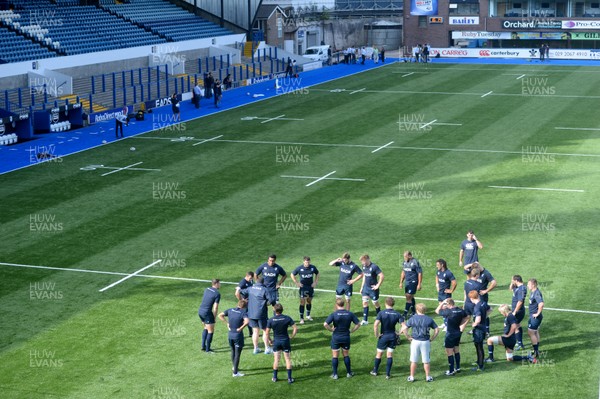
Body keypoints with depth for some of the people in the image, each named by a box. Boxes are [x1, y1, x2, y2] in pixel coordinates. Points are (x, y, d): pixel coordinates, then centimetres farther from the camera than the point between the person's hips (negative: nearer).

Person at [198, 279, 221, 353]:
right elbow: (215, 307, -15)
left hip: (200, 311, 8)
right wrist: (214, 317, -3)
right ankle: (207, 349, 8)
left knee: (206, 328, 25)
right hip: (207, 313, -8)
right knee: (211, 331, 4)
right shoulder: (217, 294, -13)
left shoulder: (207, 289, 10)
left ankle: (203, 346, 26)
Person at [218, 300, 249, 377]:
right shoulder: (243, 313, -14)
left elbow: (220, 315, 2)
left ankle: (235, 367, 41)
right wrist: (241, 328, -17)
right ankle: (235, 372, 8)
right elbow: (247, 321, -32)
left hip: (230, 334, 5)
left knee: (233, 351, 25)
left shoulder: (230, 310, 2)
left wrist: (227, 323, 2)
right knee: (237, 354, 5)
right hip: (238, 335, -5)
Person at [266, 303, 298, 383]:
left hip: (276, 341, 1)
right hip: (285, 340, -1)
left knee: (276, 359, 12)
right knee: (288, 359, 7)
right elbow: (295, 328, -11)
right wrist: (292, 337, 2)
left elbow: (267, 332, -6)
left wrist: (270, 340, 9)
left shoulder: (271, 320, -10)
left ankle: (274, 377, 20)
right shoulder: (287, 318, -10)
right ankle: (289, 378, 8)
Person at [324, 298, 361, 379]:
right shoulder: (350, 314, -4)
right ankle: (349, 373, 22)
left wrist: (331, 329, -10)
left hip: (336, 337, -3)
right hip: (346, 337, 3)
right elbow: (358, 324, -1)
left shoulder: (334, 314, -14)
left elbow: (325, 324, -23)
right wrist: (351, 330, 3)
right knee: (346, 355, 17)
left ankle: (335, 374, 12)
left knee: (335, 356, 8)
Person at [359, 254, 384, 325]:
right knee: (365, 302, 0)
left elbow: (382, 276, -22)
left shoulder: (374, 267, -19)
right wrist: (362, 287, 15)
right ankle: (365, 320, 3)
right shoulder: (364, 267, 3)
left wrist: (378, 285, -19)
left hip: (373, 288, -6)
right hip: (366, 287, 6)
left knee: (375, 303, 8)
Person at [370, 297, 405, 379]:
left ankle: (375, 371, 28)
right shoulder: (397, 314, -6)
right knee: (390, 355, 10)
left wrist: (376, 335, -12)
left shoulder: (381, 313, -14)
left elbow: (375, 324, -24)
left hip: (383, 336, -2)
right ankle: (388, 374, 11)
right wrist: (399, 333, 2)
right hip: (393, 336, 2)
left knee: (379, 354, 14)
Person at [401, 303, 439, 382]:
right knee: (426, 361, 11)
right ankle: (427, 377, 18)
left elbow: (403, 328, -9)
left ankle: (411, 377, 16)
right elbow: (437, 330, -2)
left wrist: (408, 337, 0)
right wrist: (432, 339, 5)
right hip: (425, 342, 1)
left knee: (413, 361, 9)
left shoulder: (413, 319, -6)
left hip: (415, 341, 0)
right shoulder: (429, 319, -3)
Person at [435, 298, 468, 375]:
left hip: (450, 334, -7)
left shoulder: (448, 311, -24)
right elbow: (467, 317, 13)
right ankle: (458, 368, 31)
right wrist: (462, 326, 11)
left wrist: (442, 303, -4)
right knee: (456, 351, 20)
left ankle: (451, 371, 7)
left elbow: (437, 311, -11)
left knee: (449, 352, 2)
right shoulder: (461, 310, -4)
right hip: (458, 333, 7)